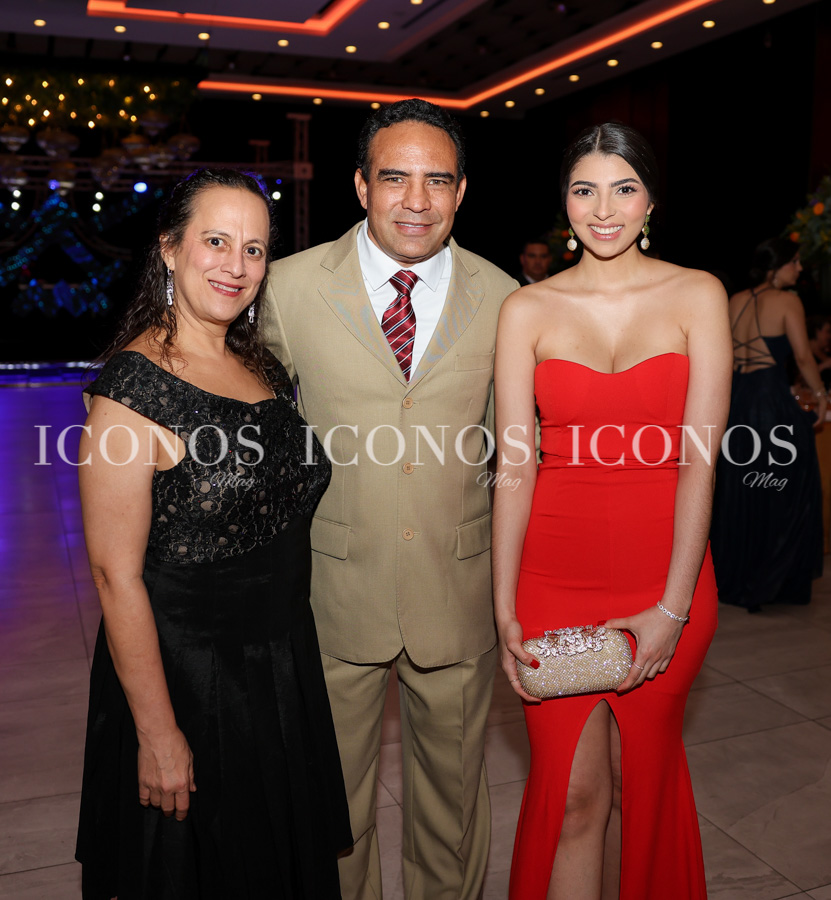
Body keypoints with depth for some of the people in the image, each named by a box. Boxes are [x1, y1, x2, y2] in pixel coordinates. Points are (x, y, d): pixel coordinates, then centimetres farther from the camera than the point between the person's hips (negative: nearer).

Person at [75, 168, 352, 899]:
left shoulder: (263, 367, 3)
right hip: (185, 676, -7)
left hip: (282, 670, 7)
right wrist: (158, 734, -18)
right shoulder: (135, 385, -20)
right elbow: (116, 574, -20)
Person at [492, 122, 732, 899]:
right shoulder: (527, 310, 1)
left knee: (640, 777, 15)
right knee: (570, 790, 6)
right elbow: (513, 464, -3)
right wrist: (504, 612, -7)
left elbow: (699, 459, -7)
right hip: (554, 573, 0)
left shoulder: (697, 296, 0)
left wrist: (673, 608, -12)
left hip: (663, 573, 0)